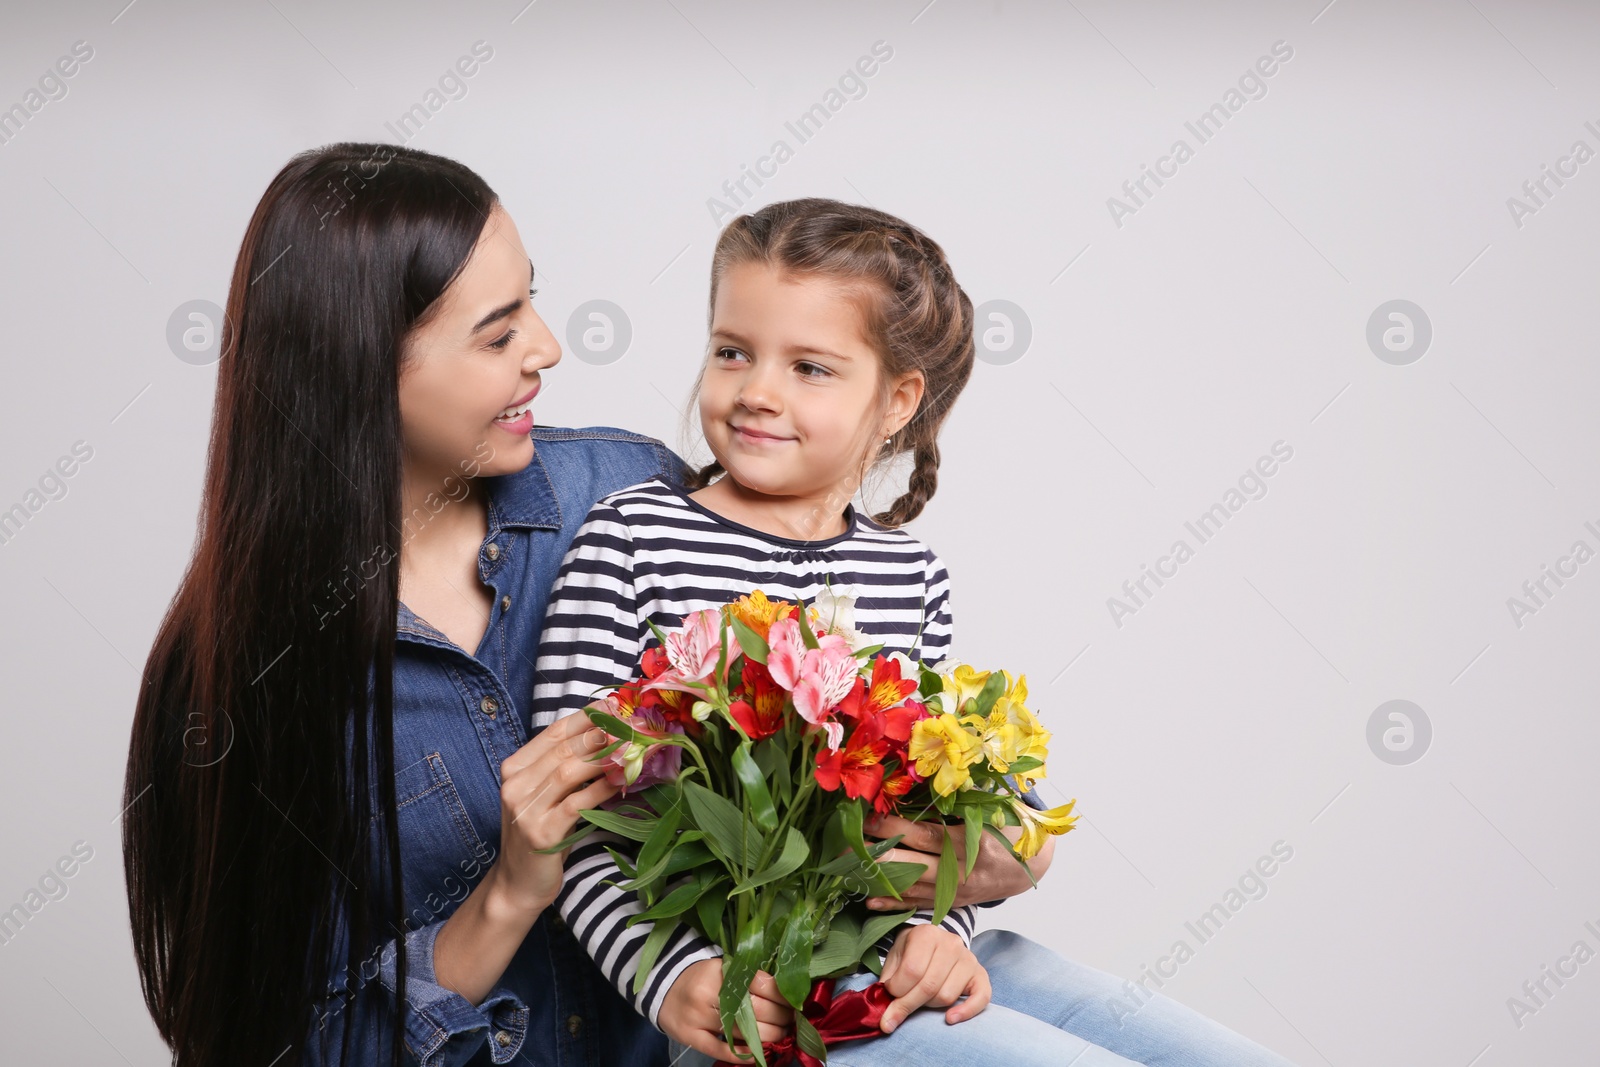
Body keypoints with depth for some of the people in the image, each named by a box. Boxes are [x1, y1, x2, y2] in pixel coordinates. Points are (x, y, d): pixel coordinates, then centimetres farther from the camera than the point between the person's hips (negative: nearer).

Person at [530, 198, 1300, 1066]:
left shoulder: (911, 573, 9)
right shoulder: (632, 537, -5)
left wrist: (940, 930, -5)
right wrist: (673, 982, -20)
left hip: (898, 964, 6)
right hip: (750, 995, -5)